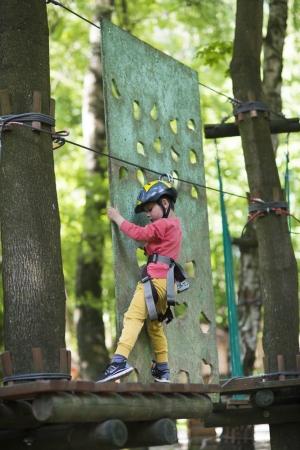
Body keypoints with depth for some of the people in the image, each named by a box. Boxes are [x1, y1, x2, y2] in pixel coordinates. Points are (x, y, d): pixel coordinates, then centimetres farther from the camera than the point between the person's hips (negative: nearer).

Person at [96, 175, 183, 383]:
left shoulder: (163, 224, -3)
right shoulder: (175, 226, 25)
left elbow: (139, 234, -6)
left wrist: (117, 218, 4)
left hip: (155, 278, -10)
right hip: (167, 282, 10)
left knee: (133, 317, -18)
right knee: (155, 325, 18)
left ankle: (120, 361, -32)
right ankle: (163, 370, 20)